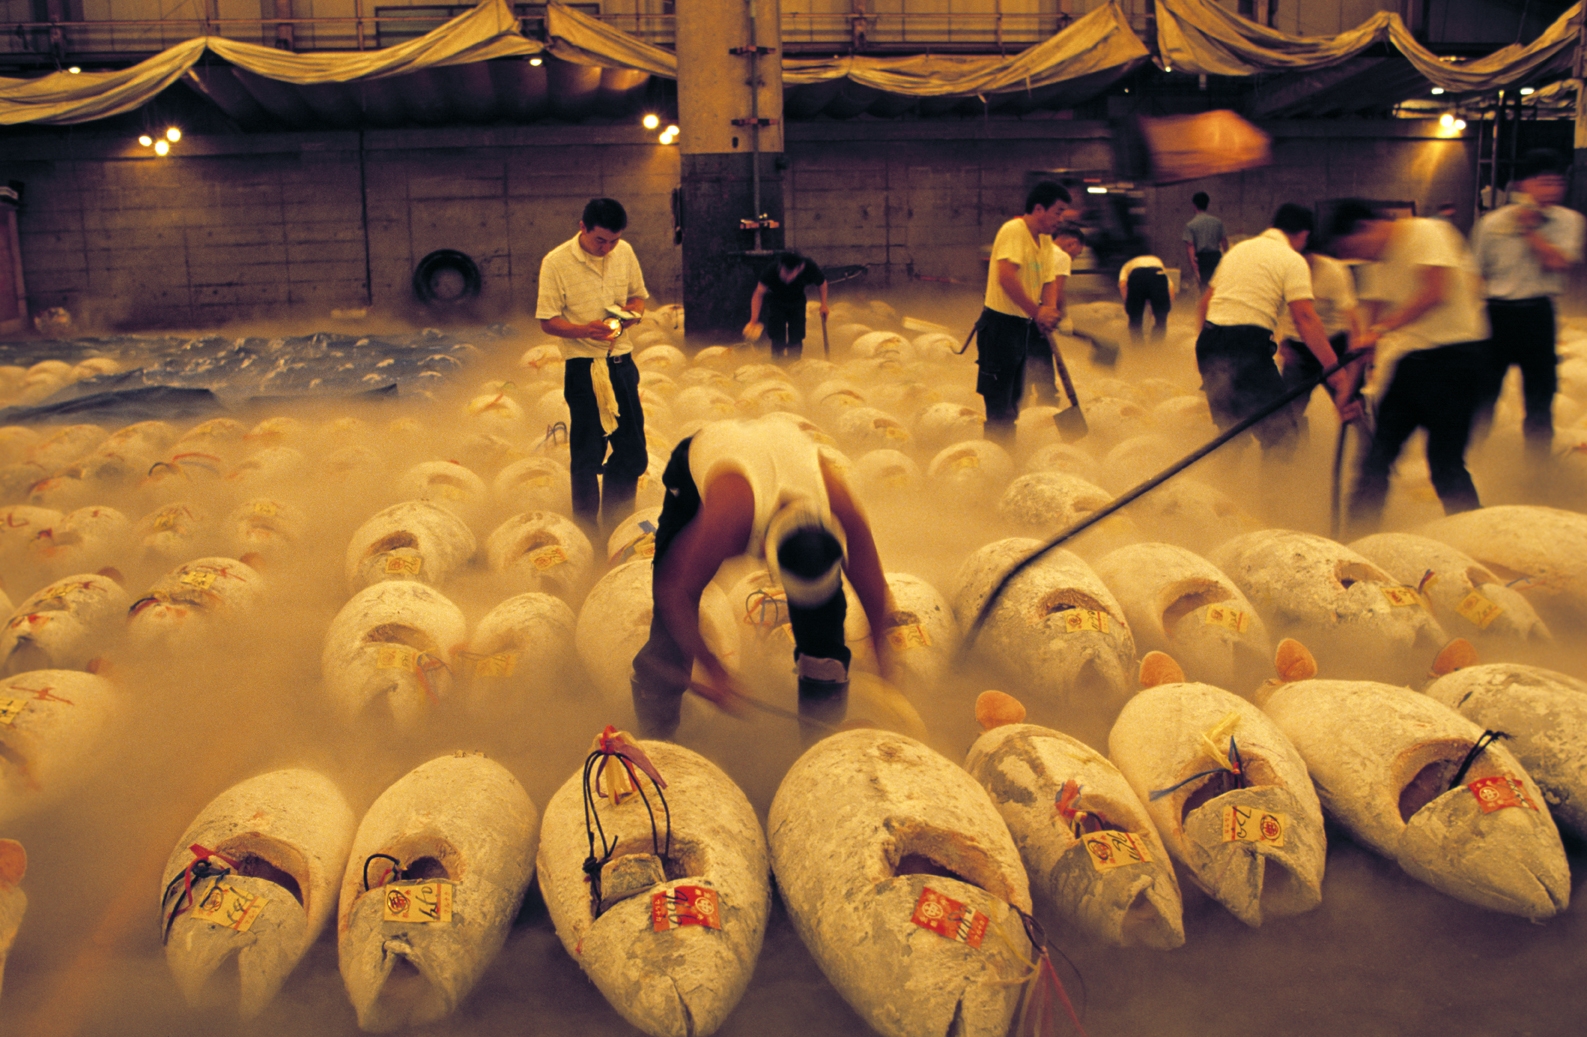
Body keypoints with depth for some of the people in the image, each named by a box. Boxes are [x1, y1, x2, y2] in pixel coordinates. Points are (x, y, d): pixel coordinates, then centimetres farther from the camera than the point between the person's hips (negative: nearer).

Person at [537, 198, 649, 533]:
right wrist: (585, 330, -25)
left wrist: (632, 312, -7)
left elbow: (638, 295, 17)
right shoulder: (556, 263, -11)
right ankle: (587, 530, 16)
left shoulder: (624, 253, 3)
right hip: (583, 367, -5)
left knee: (632, 453, 10)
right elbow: (547, 321, -9)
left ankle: (616, 527, 27)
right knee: (587, 455, 1)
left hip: (621, 362, 5)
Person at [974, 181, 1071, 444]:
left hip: (1024, 326, 9)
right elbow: (1006, 277, -27)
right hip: (1000, 324, -9)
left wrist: (1048, 310, -12)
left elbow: (1049, 281, 10)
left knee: (1012, 400, 17)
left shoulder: (1046, 240, 13)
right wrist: (1036, 313, -26)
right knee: (999, 404, -7)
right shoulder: (1014, 230, -15)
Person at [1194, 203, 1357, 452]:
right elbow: (1304, 318, -12)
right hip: (1248, 344, -7)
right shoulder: (1293, 261, 0)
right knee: (1279, 432, 1)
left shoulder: (1238, 249, 21)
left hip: (1209, 341, 7)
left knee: (1229, 430, 23)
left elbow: (1207, 299, 23)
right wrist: (1336, 373, -17)